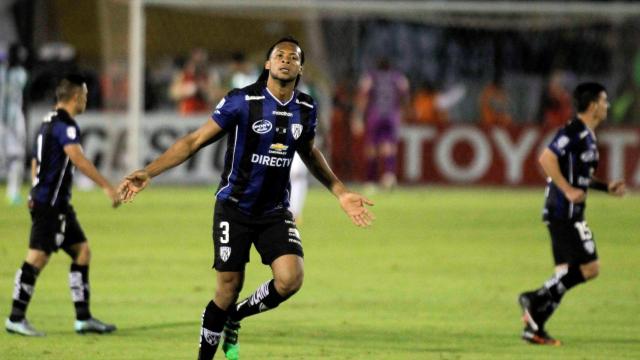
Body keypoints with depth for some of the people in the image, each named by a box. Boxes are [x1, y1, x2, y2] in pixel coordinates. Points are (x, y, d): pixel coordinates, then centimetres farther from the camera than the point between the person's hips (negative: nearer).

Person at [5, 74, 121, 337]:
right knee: (37, 257, -8)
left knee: (82, 251, 10)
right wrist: (106, 186, -32)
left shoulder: (49, 122, 17)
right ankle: (16, 319, -4)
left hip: (58, 205, 10)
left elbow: (36, 163, 23)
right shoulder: (65, 125, -14)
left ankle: (83, 318, 10)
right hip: (50, 204, -10)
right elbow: (77, 159, -29)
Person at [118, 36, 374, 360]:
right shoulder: (242, 101, -13)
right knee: (229, 289, -3)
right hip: (235, 208, -4)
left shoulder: (306, 109, 1)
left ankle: (233, 319, 11)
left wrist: (341, 193, 22)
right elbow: (195, 141, -10)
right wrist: (148, 172, -18)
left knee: (290, 279, -17)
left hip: (275, 211, 4)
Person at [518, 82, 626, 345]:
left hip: (569, 213, 10)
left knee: (566, 275, 9)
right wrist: (568, 190, -22)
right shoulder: (574, 131, -13)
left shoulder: (587, 136, 18)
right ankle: (536, 300, -10)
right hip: (565, 213, -10)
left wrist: (607, 187, 17)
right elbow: (547, 158, -21)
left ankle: (534, 328, 8)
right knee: (589, 268, -12)